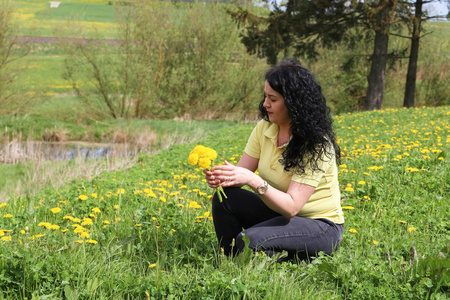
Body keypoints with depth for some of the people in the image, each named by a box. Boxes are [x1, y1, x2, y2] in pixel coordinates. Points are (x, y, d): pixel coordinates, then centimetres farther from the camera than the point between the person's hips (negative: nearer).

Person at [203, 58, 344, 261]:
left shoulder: (317, 145, -23)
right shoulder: (265, 128, -2)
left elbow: (291, 207, -28)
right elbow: (242, 172, -3)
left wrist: (253, 181, -41)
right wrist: (220, 176, -27)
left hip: (320, 226, -7)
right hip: (279, 212, 7)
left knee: (250, 240, -31)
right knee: (225, 198, -14)